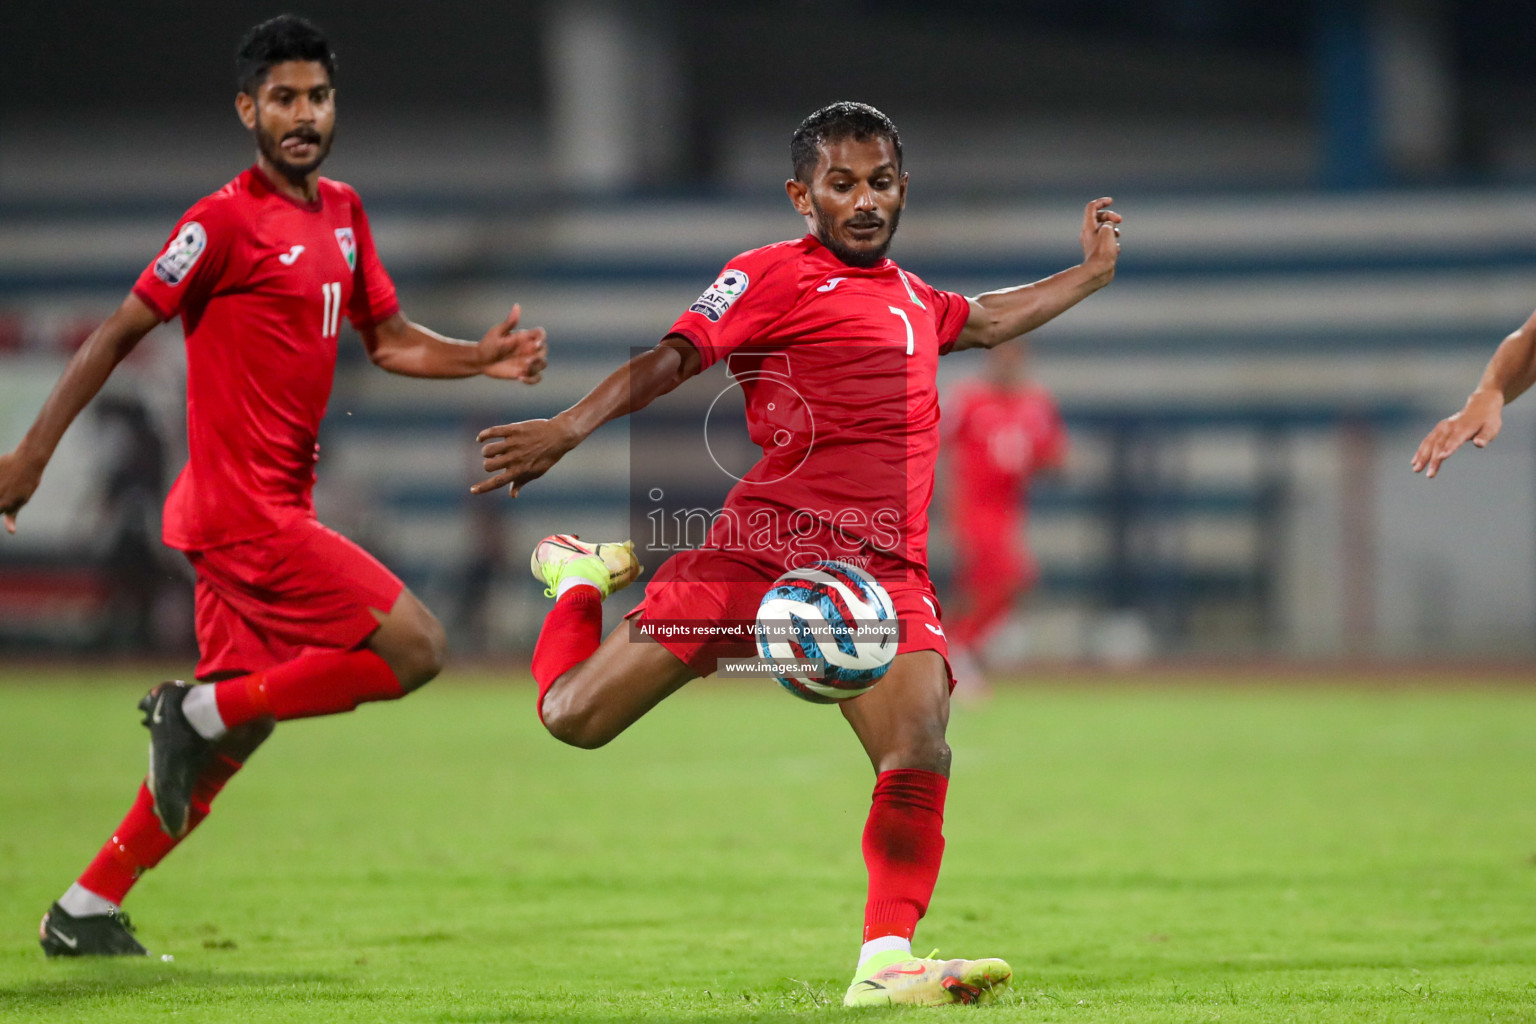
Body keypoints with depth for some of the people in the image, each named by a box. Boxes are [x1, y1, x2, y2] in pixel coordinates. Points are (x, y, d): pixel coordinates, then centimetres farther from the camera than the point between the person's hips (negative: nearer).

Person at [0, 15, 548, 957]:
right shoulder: (227, 222, -12)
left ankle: (86, 913, 17)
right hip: (242, 512, -9)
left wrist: (484, 359, 4)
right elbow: (122, 332, -10)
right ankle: (200, 711, -4)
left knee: (238, 728, 12)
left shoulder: (342, 211, 13)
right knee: (416, 649, -13)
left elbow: (388, 340, 21)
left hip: (277, 509, 9)